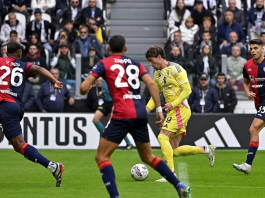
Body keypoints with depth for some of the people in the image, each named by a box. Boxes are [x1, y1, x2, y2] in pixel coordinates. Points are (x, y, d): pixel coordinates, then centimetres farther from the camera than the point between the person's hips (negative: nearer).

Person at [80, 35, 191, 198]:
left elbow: (84, 88, -3)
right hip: (141, 114, 5)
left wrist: (84, 90, 21)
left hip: (122, 115, -5)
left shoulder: (104, 63, 7)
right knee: (148, 157, 21)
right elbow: (151, 83, 4)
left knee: (102, 157, 2)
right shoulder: (136, 64, 19)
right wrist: (159, 109, 4)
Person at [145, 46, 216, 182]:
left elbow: (187, 89, -12)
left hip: (180, 108, -9)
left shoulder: (175, 69, -8)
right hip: (173, 111, 9)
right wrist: (147, 109, 7)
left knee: (162, 137, -21)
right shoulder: (157, 74, 17)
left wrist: (173, 104, -19)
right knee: (174, 151, 3)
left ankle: (171, 172, -23)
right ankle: (206, 150, 16)